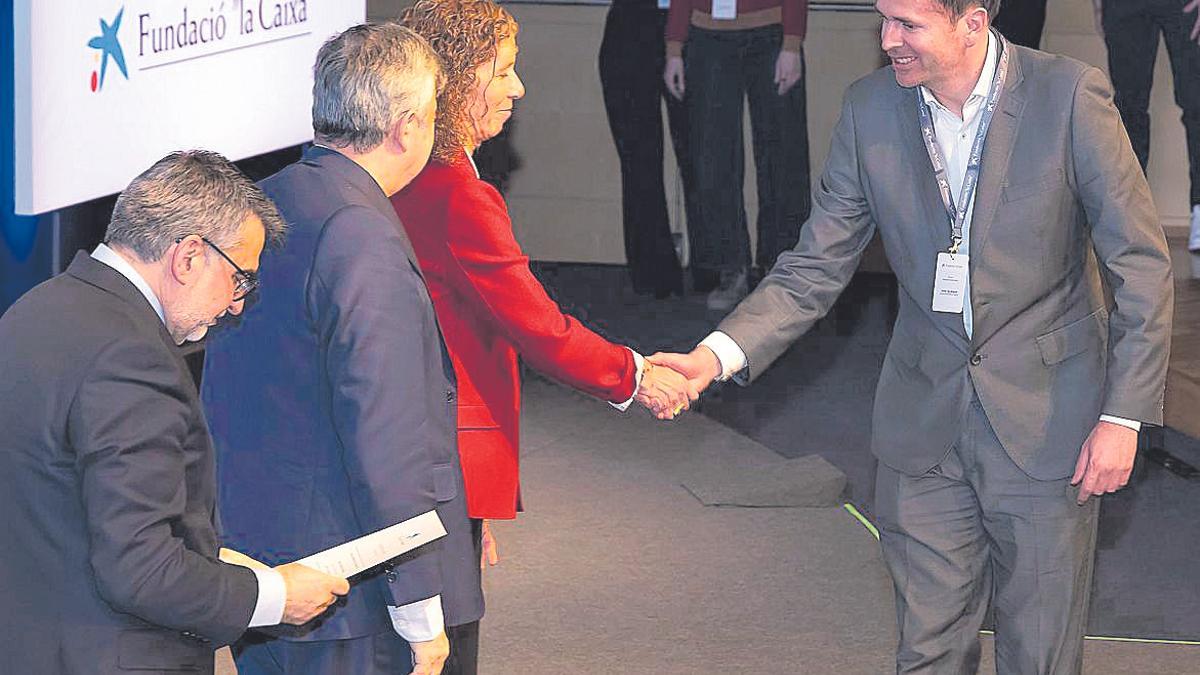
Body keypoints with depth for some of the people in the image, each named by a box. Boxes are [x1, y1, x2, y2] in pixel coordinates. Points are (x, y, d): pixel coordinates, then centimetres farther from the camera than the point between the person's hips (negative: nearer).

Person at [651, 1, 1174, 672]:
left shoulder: (1069, 95, -14)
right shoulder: (871, 108, -3)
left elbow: (1142, 266, -9)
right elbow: (815, 268, 1)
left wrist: (1123, 414, -12)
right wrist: (717, 356, -15)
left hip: (1044, 419, -3)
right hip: (925, 419, 3)